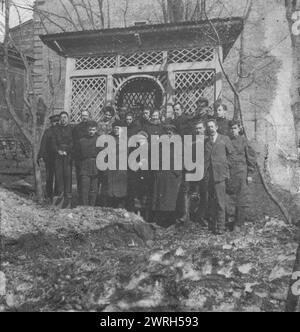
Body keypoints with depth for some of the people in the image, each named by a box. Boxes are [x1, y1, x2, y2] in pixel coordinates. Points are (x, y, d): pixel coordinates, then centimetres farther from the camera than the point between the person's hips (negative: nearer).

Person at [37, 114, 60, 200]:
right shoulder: (47, 131, 1)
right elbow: (43, 144, -3)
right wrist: (41, 156, -11)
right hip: (49, 157, -2)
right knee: (49, 177, 3)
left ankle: (56, 193, 17)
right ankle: (49, 194, 10)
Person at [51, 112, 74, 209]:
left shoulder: (71, 129, 6)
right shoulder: (56, 129, 14)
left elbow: (72, 142, -1)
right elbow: (53, 142, 10)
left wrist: (66, 152, -11)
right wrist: (58, 151, -5)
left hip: (68, 154, -3)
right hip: (58, 154, 3)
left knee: (67, 174, -7)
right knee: (58, 174, -1)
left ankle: (68, 195, -2)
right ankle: (60, 194, 6)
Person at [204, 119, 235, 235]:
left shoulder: (224, 139, 6)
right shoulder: (205, 141, 14)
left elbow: (231, 153, 7)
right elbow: (202, 156, 16)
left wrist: (226, 166, 0)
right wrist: (204, 170, 5)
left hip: (220, 174, -3)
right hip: (208, 175, 4)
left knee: (220, 201, -7)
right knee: (211, 201, 9)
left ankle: (220, 227, -2)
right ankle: (212, 224, 18)